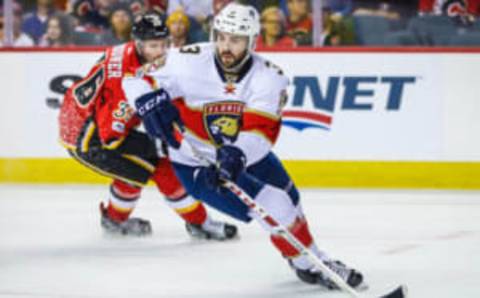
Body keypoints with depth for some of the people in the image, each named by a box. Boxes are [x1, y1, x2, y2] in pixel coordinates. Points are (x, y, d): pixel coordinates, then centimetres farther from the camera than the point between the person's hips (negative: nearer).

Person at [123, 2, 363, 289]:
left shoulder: (269, 76, -19)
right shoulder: (188, 62, -23)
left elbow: (261, 129, -32)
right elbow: (136, 79, -16)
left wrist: (236, 154, -51)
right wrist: (151, 102, -39)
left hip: (245, 155, 4)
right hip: (196, 165, -4)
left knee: (288, 199, 18)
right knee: (275, 208, -15)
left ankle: (312, 257, 49)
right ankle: (308, 265, 7)